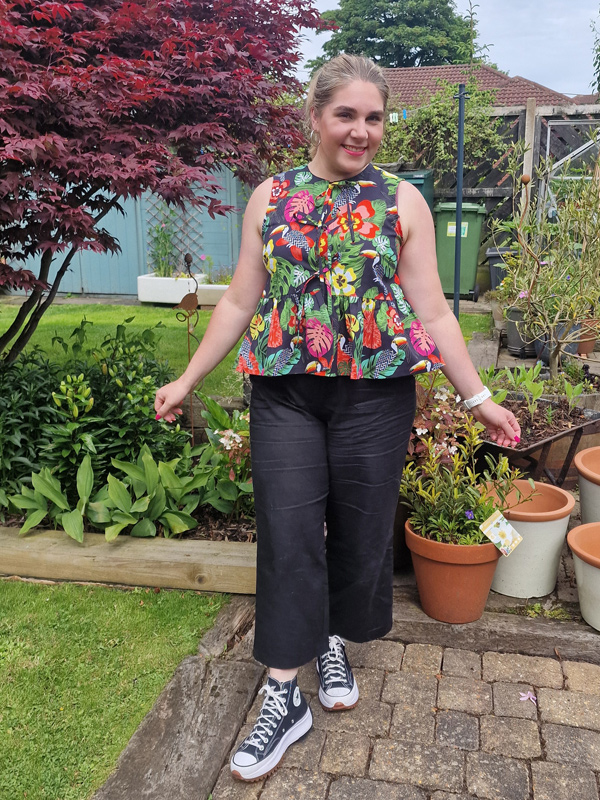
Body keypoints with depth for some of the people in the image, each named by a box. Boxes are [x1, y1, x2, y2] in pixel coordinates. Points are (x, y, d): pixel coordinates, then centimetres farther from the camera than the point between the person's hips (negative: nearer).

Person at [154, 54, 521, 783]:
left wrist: (477, 398, 1)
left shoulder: (403, 202, 3)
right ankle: (284, 694, 14)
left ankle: (334, 642, 38)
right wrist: (187, 380, 7)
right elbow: (241, 301, 9)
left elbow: (432, 312, 3)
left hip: (375, 391, 0)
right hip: (285, 389, 1)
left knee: (361, 530, 9)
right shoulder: (271, 197, 7)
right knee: (288, 535, -1)